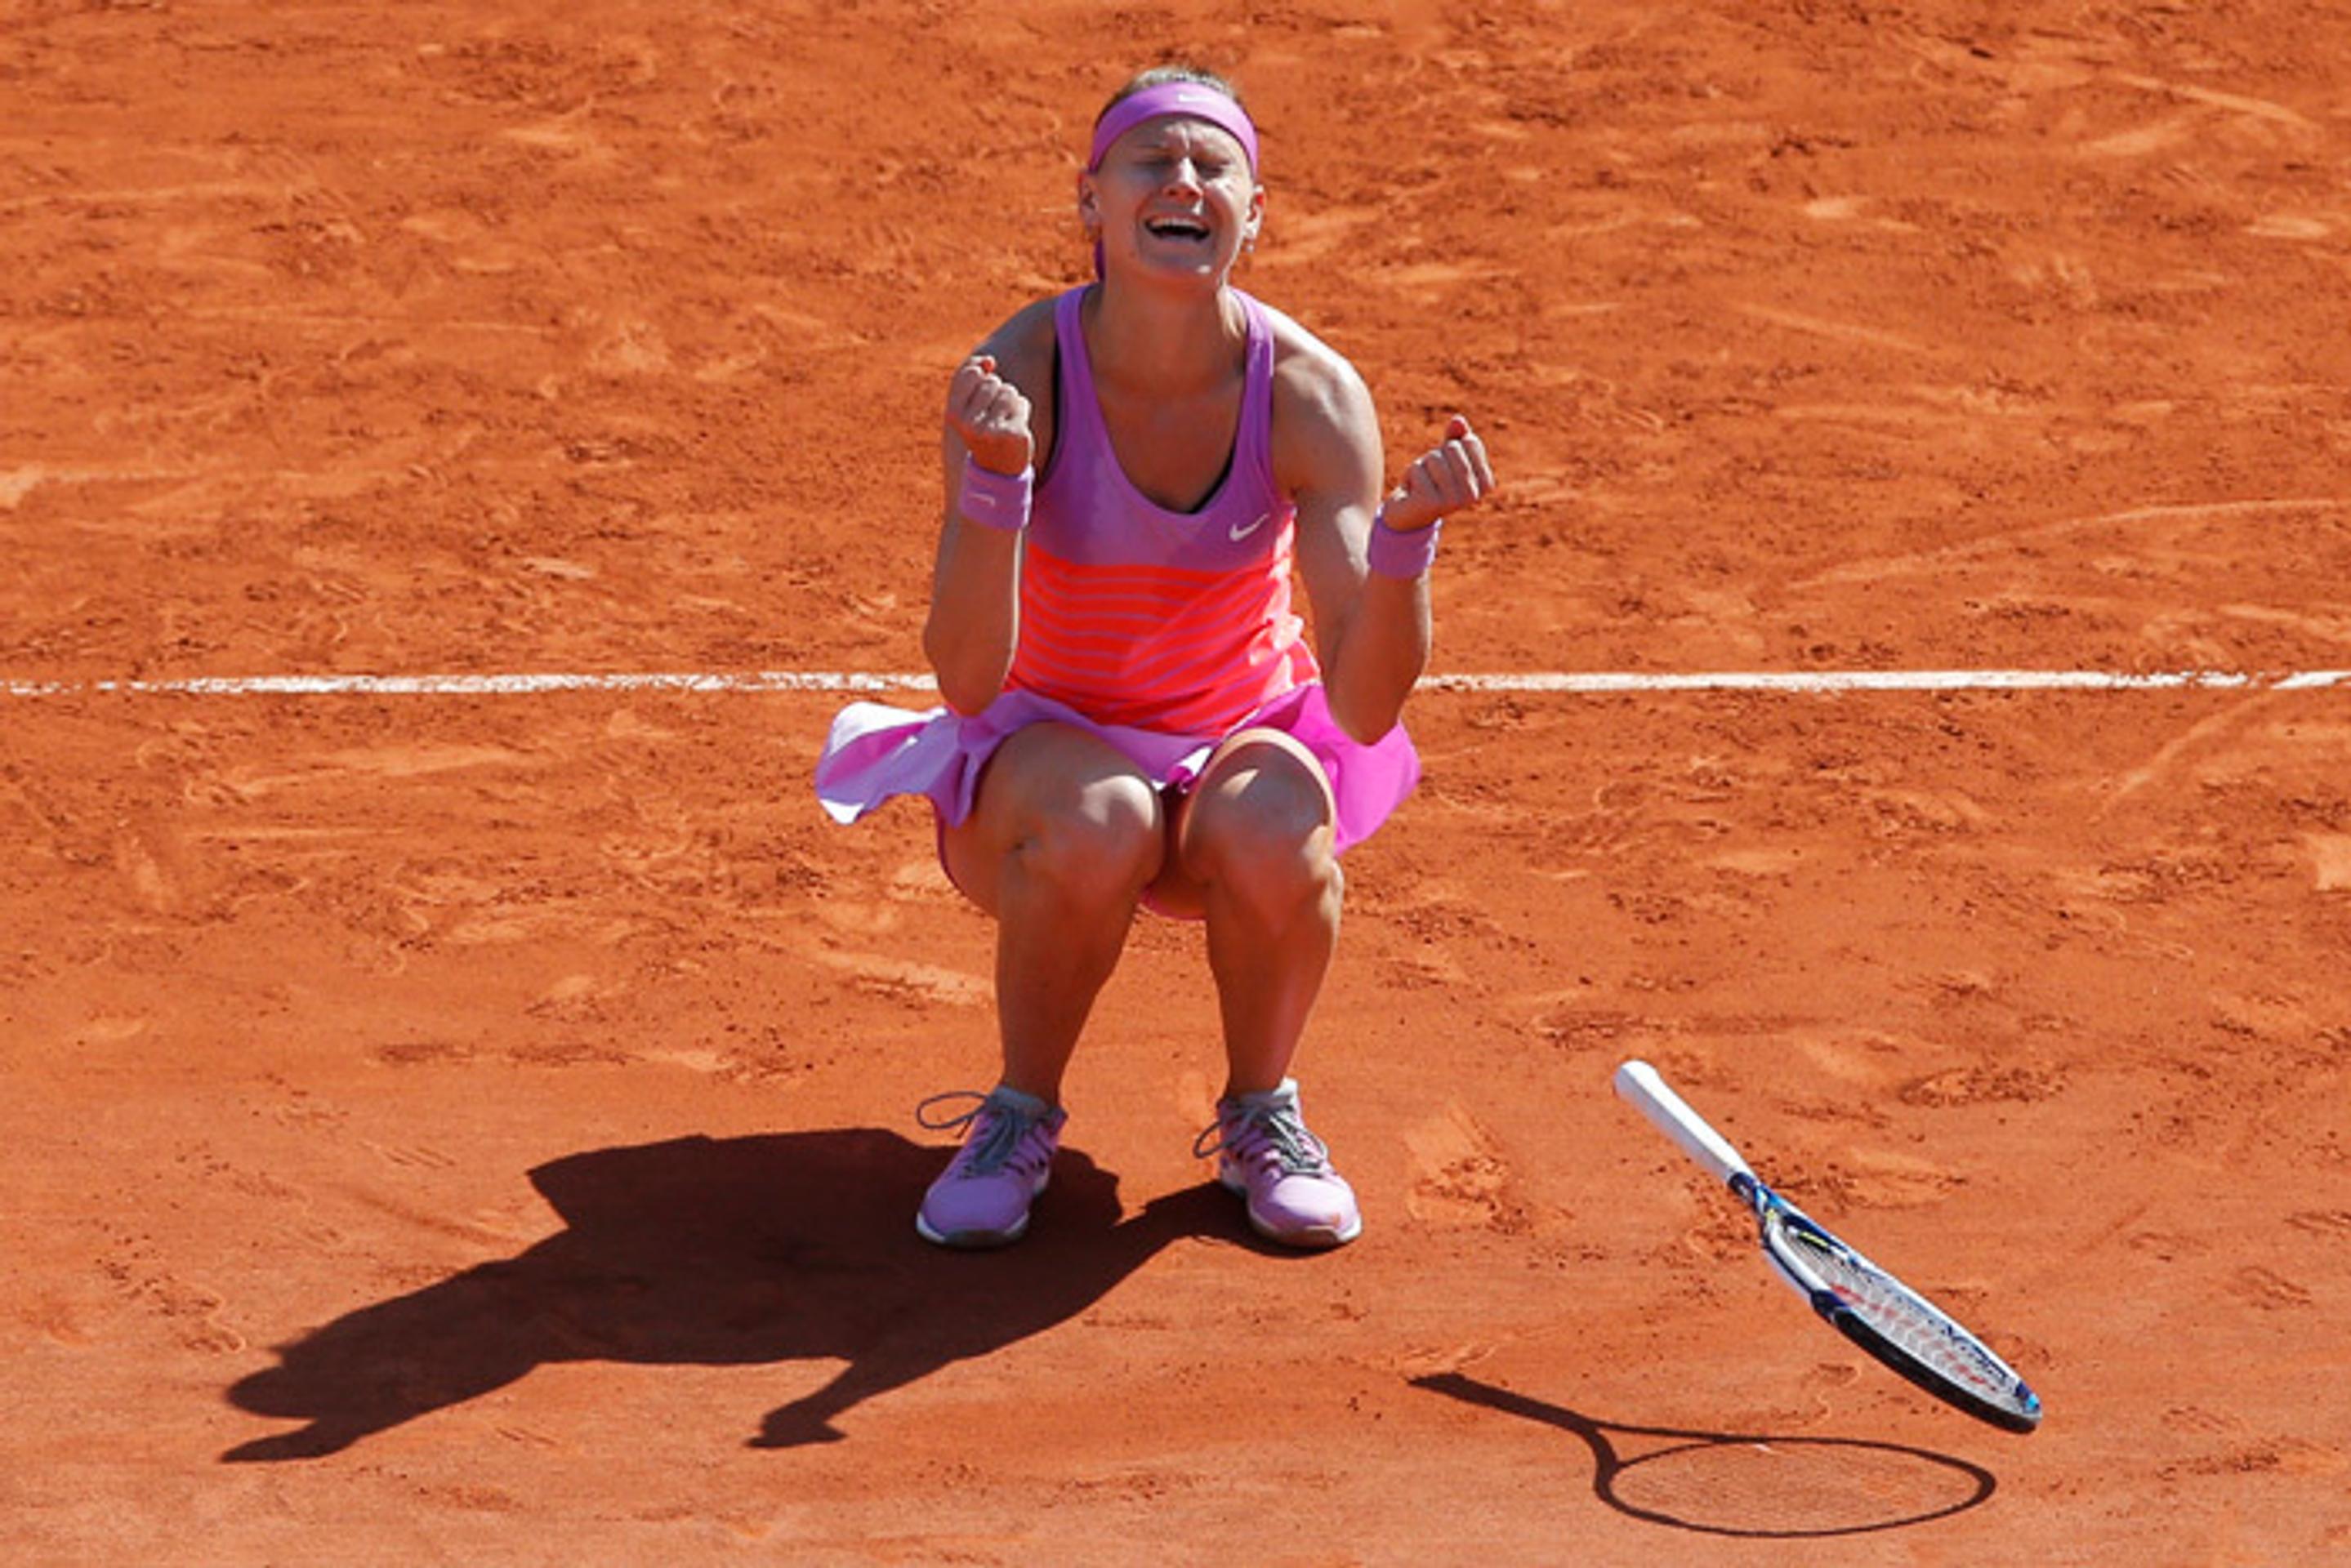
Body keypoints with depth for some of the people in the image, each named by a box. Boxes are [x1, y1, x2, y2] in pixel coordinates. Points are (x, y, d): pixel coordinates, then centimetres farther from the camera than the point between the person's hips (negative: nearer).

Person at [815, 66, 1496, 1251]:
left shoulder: (1309, 392, -17)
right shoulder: (1019, 374, -20)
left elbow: (1364, 707, -21)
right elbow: (967, 679, -28)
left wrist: (1407, 532, -38)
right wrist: (998, 480, -42)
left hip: (1236, 740, 1)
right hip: (1047, 746, -1)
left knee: (1277, 834, -33)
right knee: (1095, 825, -36)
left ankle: (1260, 1115, -2)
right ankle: (1020, 1116, -7)